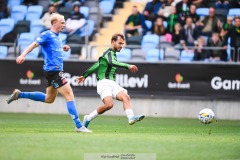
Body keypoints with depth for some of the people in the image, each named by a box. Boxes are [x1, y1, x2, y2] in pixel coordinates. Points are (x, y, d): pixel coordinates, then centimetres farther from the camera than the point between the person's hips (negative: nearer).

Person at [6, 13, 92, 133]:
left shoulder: (57, 37, 17)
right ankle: (78, 126, -12)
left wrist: (63, 48, 13)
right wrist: (23, 55, -31)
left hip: (57, 70, 10)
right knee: (69, 95, -12)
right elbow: (34, 44, -17)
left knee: (49, 99, 20)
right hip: (53, 70, -10)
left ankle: (19, 94, 26)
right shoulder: (47, 35, -9)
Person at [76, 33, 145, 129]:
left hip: (112, 83, 9)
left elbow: (97, 65, 32)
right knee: (109, 104, -26)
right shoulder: (108, 53, -5)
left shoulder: (113, 54, 24)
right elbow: (112, 63, -28)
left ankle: (131, 117, -34)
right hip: (104, 82, -9)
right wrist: (128, 66, -36)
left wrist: (84, 75, 39)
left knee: (125, 97, -16)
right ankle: (88, 118, -7)